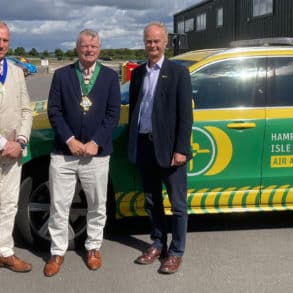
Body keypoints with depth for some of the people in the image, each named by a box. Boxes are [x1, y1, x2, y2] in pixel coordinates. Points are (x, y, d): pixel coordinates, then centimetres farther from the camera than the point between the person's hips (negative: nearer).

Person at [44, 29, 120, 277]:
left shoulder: (110, 76, 5)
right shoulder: (62, 75, 5)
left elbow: (113, 113, 0)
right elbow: (54, 111, 1)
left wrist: (96, 142, -10)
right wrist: (70, 140, -10)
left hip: (97, 154, 0)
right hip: (63, 153, 0)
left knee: (97, 205, 10)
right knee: (59, 206, 5)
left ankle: (93, 247, 28)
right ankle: (58, 252, 19)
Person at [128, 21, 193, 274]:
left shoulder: (178, 72, -4)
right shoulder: (138, 73, 11)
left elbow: (185, 114, -8)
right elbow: (133, 109, 13)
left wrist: (181, 149, -14)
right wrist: (132, 144, 6)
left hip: (168, 147, -5)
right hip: (144, 146, 5)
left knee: (177, 203, 4)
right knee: (151, 201, 16)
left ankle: (176, 252, 17)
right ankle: (158, 244, 30)